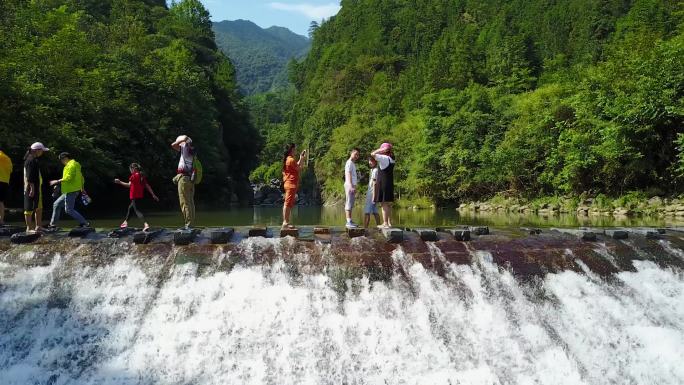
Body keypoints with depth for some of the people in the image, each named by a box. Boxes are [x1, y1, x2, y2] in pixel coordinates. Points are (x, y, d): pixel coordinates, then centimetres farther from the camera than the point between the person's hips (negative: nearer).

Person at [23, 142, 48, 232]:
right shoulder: (31, 160, -14)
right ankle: (29, 228, -1)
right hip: (32, 187, -11)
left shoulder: (34, 160, 17)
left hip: (37, 187, 11)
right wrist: (32, 188, -23)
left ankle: (38, 226, 19)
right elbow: (30, 176, -20)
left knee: (39, 208, 14)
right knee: (29, 208, -4)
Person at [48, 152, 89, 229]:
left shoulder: (71, 165, -12)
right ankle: (53, 225, 19)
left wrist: (57, 181, -14)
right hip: (69, 191, 11)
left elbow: (69, 178, -22)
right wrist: (82, 188, 30)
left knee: (69, 210, -9)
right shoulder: (76, 165, 19)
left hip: (71, 191, -11)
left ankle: (85, 223, -10)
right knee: (56, 205, 15)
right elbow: (81, 178, 25)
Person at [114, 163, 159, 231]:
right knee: (130, 207, 25)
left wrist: (120, 182, -5)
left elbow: (129, 185, -14)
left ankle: (146, 224, -26)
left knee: (137, 210, -9)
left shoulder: (134, 175, -11)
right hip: (140, 196, 8)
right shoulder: (142, 176, 9)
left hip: (134, 196, -8)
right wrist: (153, 195, 9)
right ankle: (125, 222, 40)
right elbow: (147, 186, 8)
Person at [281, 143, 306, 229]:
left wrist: (301, 158, 22)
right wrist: (302, 158, 3)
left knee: (289, 204, 11)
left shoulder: (287, 159, 16)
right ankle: (285, 222, -10)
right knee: (288, 203, -10)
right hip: (291, 184, -10)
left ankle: (286, 222, 13)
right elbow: (299, 168, -7)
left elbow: (296, 166, 19)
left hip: (288, 184, 10)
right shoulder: (291, 160, -14)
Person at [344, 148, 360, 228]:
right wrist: (351, 186, -25)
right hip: (349, 185, -10)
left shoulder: (353, 164, 23)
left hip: (352, 186, 10)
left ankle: (350, 221, 11)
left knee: (351, 204, 9)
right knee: (349, 203, -12)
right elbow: (348, 175, -17)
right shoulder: (349, 163, -7)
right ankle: (349, 222, -16)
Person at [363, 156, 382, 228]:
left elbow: (374, 184, -18)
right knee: (375, 212, 10)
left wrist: (373, 196, -21)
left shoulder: (375, 170, -13)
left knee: (367, 212, -11)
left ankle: (365, 228, -13)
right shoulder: (372, 170, 17)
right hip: (370, 193, 10)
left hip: (372, 193, -10)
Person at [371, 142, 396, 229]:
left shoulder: (384, 158, -14)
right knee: (388, 204, 13)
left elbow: (373, 154, -18)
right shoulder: (392, 159, 10)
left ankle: (385, 223, -8)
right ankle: (389, 222, 18)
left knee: (384, 204, -7)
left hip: (383, 184, -8)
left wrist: (382, 149, -10)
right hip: (390, 184, 8)